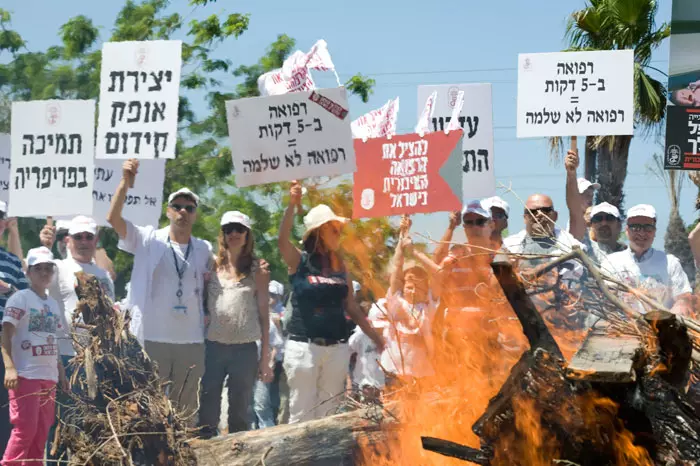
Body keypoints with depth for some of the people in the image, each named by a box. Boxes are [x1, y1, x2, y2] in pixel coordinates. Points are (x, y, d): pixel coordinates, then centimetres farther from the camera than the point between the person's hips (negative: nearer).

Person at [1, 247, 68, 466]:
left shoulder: (53, 304, 17)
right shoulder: (20, 298, -5)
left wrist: (60, 372, 18)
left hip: (49, 376, 7)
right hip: (25, 374, -7)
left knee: (42, 431, 6)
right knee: (26, 427, -12)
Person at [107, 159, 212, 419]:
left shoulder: (204, 250, 11)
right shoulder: (148, 241, 0)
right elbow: (113, 218, -12)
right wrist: (125, 183, -23)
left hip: (191, 342, 3)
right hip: (152, 339, -3)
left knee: (186, 411, 10)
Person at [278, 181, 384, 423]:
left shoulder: (339, 265, 12)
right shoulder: (299, 261, -1)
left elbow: (351, 307, 17)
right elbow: (282, 240, -22)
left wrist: (376, 337, 16)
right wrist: (292, 205, -35)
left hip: (337, 347, 5)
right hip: (303, 345, -5)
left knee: (329, 411, 7)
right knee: (302, 412, -3)